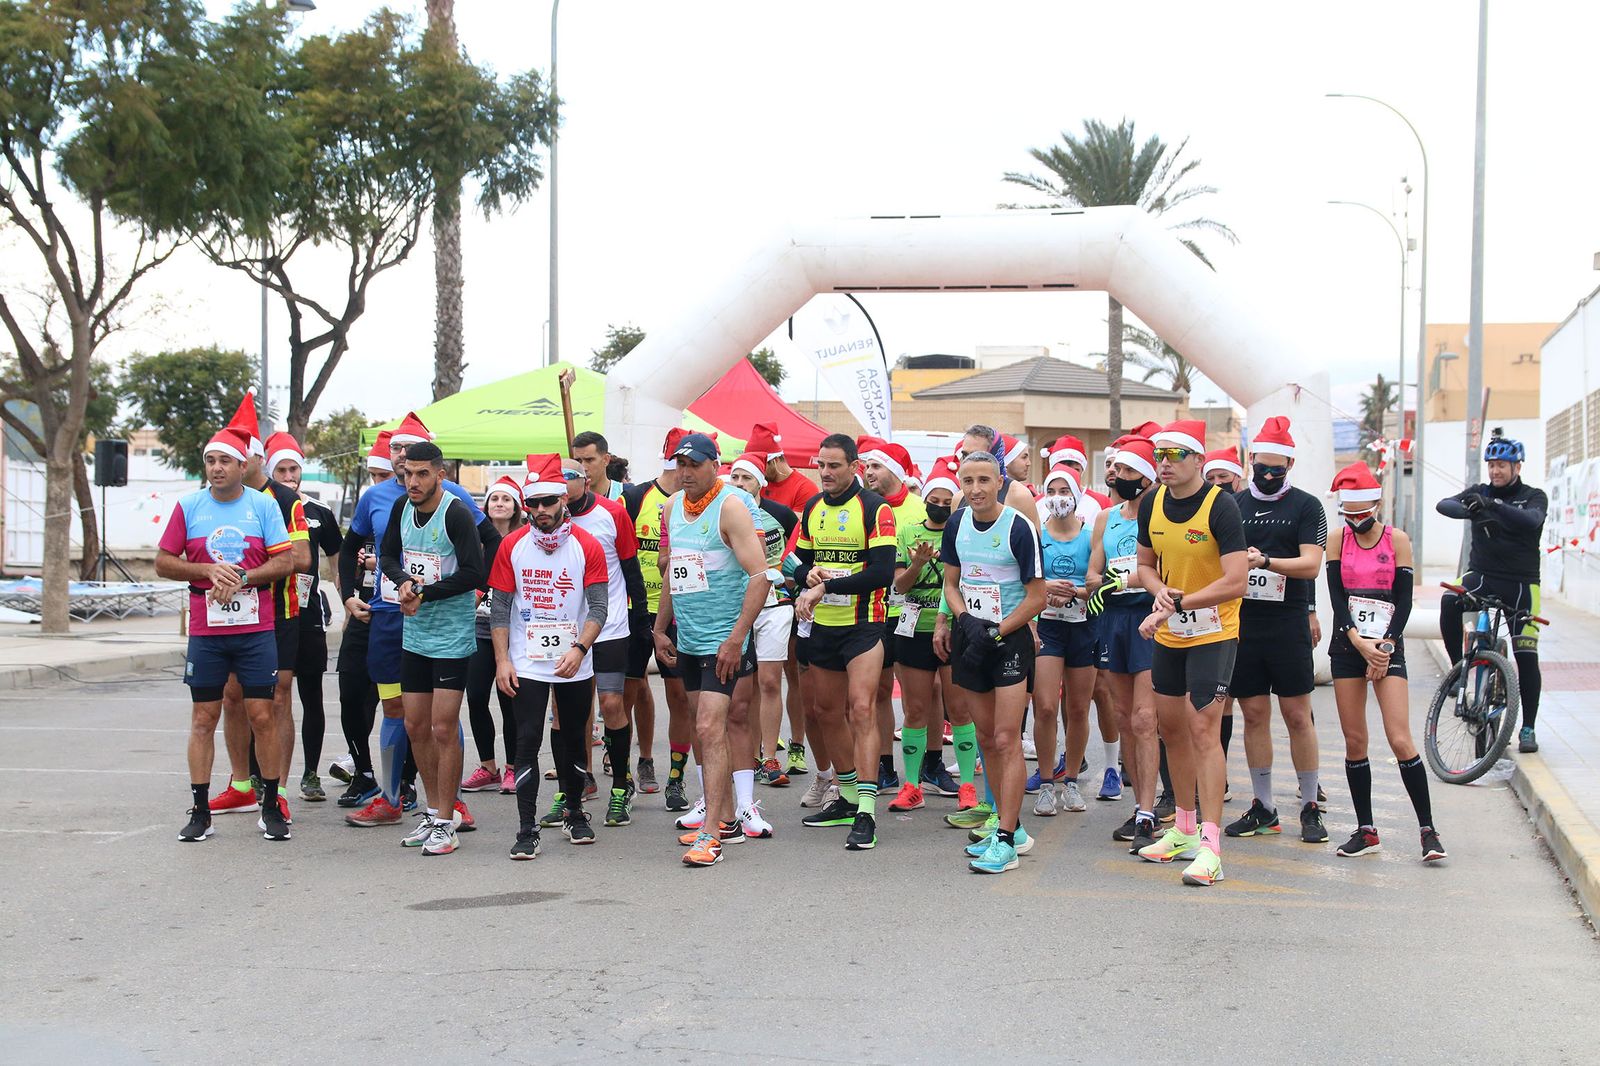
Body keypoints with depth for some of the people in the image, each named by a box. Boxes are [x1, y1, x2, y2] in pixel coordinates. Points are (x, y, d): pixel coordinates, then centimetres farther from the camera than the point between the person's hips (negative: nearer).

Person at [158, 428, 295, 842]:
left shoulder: (264, 506, 2)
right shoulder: (189, 506, 5)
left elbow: (285, 562, -2)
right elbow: (163, 562, 6)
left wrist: (241, 578, -14)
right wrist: (208, 570, -10)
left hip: (256, 630, -1)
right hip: (205, 632, 1)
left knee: (262, 716, 0)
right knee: (204, 719, 4)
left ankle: (271, 808, 10)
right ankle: (200, 812, 11)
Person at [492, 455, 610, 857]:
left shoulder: (587, 546, -5)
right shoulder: (512, 545, -2)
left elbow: (599, 607, -7)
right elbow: (499, 608, 1)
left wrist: (579, 649, -21)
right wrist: (502, 659, -6)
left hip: (575, 664, 0)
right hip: (525, 663, 0)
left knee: (574, 740, 12)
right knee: (527, 741, -6)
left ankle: (574, 813, 31)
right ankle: (527, 829, -4)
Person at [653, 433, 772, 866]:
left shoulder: (731, 506, -12)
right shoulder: (673, 506, 11)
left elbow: (760, 576, -17)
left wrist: (736, 639, -21)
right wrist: (660, 628, 21)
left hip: (723, 640, -8)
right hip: (687, 640, 8)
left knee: (710, 729, -14)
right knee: (709, 729, 13)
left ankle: (711, 834, -14)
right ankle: (727, 818, 23)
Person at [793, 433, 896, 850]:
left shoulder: (875, 508, -10)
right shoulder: (812, 508, 10)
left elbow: (882, 573, -18)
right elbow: (800, 562, 17)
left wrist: (826, 587, -19)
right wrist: (810, 575, -7)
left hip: (862, 624, -7)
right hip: (821, 626, 7)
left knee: (861, 709, -15)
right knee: (828, 713, 14)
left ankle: (866, 813, -16)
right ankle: (847, 798, 29)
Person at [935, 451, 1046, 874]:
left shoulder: (1018, 527, -13)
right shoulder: (958, 524, 4)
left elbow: (1037, 597, -11)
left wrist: (995, 633, -15)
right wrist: (965, 619, -7)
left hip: (1010, 638, -6)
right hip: (972, 639, 6)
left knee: (1007, 740, -9)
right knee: (986, 739, 10)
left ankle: (1006, 841, -8)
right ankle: (1012, 825, 21)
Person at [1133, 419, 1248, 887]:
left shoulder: (1220, 506, -19)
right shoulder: (1152, 504, 1)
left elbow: (1236, 582, -23)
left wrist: (1177, 604, -24)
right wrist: (1161, 590, -9)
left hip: (1213, 632, -7)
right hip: (1168, 633, 7)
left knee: (1204, 729, -13)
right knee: (1171, 726, 14)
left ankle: (1210, 845, -12)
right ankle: (1184, 829, 28)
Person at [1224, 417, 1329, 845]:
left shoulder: (1306, 506, 1)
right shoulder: (1233, 505, 10)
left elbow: (1311, 565, -10)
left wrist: (1265, 561, -24)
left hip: (1287, 624, -3)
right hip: (1242, 621, 3)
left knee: (1297, 716, -1)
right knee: (1254, 714, 6)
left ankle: (1310, 806, 8)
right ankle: (1263, 807, 14)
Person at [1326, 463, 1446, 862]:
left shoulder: (1397, 540, 0)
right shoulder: (1337, 540, 5)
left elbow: (1404, 600, -2)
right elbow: (1336, 596, -1)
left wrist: (1384, 647, -11)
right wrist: (1359, 643, -13)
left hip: (1387, 645, -2)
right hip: (1346, 646, 2)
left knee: (1400, 740, -11)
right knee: (1354, 742, 3)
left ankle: (1428, 830, -5)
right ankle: (1366, 831, 11)